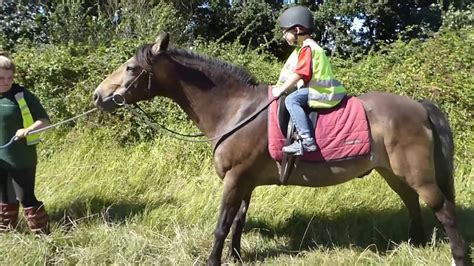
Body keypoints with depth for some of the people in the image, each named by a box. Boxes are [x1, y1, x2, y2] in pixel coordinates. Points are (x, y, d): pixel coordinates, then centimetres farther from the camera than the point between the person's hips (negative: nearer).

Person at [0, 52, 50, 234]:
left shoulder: (22, 95, -10)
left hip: (21, 158, -5)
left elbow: (44, 121, -10)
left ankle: (42, 233, 11)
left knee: (26, 198, 0)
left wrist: (27, 130, -27)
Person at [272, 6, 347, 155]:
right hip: (320, 88, 11)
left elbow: (298, 74, -19)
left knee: (291, 100, -24)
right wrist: (280, 87, 15)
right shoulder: (306, 47, 19)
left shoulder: (306, 48, -13)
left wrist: (281, 90, -12)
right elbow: (292, 73, 22)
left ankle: (307, 141, -32)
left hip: (323, 92, -11)